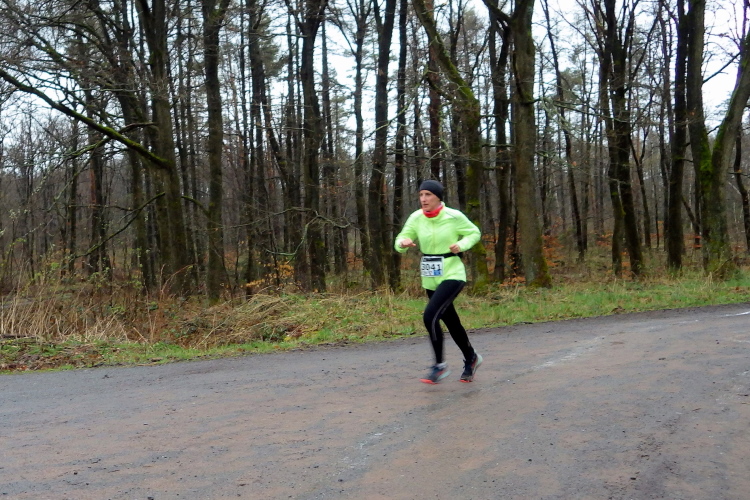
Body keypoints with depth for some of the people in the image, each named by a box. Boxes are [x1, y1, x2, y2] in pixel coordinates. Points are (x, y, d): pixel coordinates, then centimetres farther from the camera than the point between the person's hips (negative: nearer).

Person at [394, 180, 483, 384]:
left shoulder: (454, 216, -12)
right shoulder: (416, 218, -3)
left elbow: (474, 233, 2)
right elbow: (400, 241, -3)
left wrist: (461, 245, -17)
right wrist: (403, 243, -27)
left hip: (452, 275, -5)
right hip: (430, 279, 5)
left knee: (430, 316, -21)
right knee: (451, 321, 15)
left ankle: (440, 365, -5)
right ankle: (471, 358, 39)